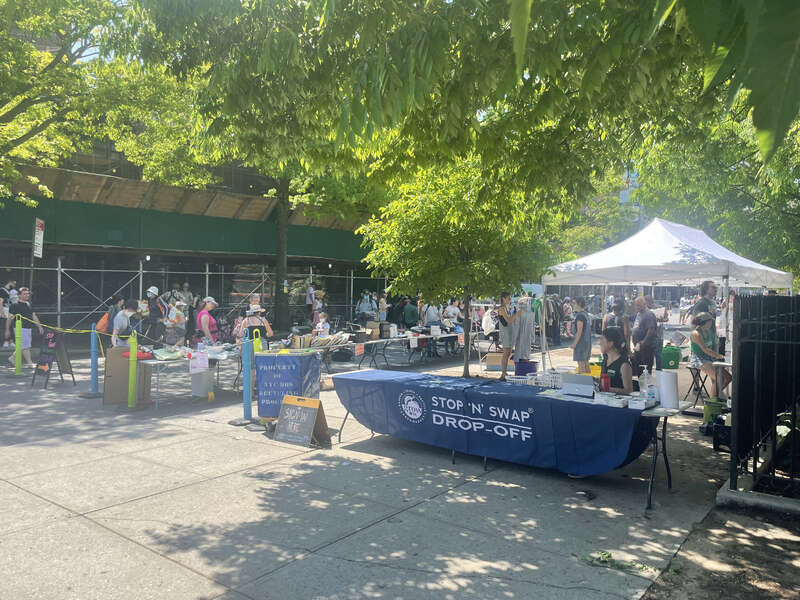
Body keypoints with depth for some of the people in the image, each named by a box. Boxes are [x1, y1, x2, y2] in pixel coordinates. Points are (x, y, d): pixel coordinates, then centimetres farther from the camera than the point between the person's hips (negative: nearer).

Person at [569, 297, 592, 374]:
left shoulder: (580, 316, -15)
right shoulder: (586, 314, 15)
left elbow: (579, 331, -19)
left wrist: (574, 343, -17)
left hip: (581, 342, -10)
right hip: (588, 342, 10)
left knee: (581, 365, -8)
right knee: (586, 364, 14)